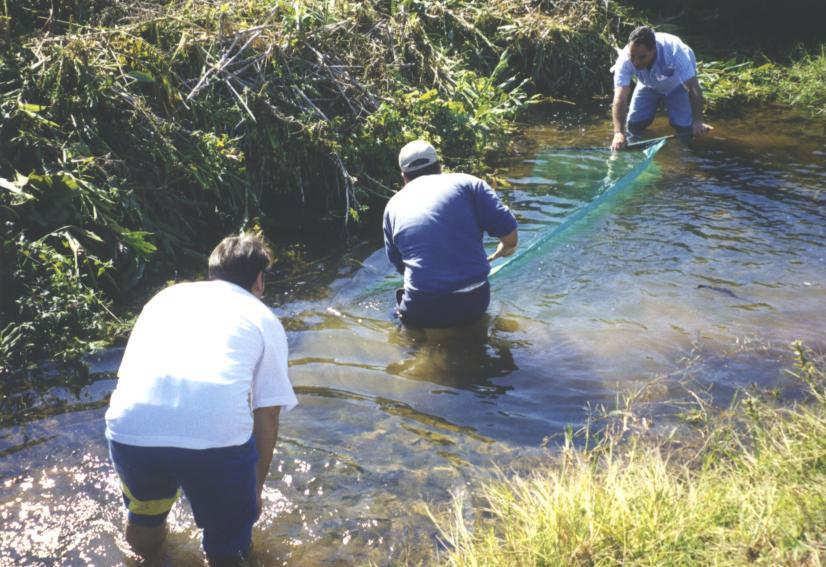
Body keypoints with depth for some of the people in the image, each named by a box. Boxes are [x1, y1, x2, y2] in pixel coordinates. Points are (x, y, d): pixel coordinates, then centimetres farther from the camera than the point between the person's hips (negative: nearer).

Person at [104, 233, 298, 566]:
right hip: (217, 435, -3)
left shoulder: (168, 295, 29)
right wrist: (256, 490, 31)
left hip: (129, 429, 3)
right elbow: (267, 419, 17)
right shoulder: (264, 320, 21)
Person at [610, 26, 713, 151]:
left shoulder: (674, 51, -41)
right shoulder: (625, 59, -35)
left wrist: (697, 122, -43)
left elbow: (693, 88, -37)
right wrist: (618, 133, -51)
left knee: (684, 127, -15)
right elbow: (620, 98, -39)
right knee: (634, 125, -11)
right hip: (648, 86, 2)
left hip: (678, 85, -2)